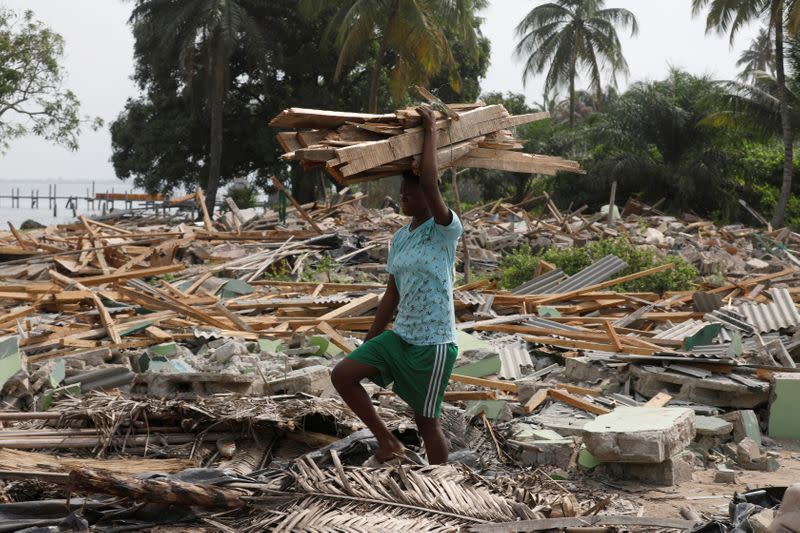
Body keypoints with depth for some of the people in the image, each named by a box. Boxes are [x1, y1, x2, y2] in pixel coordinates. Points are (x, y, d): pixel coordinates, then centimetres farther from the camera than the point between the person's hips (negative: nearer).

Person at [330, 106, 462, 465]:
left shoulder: (446, 230, -12)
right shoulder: (400, 238, 10)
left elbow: (430, 183, -29)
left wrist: (430, 131, -19)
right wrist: (369, 342, 17)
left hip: (433, 343, -7)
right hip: (399, 336, 7)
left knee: (427, 421, 1)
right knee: (342, 375, -5)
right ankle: (387, 442, 9)